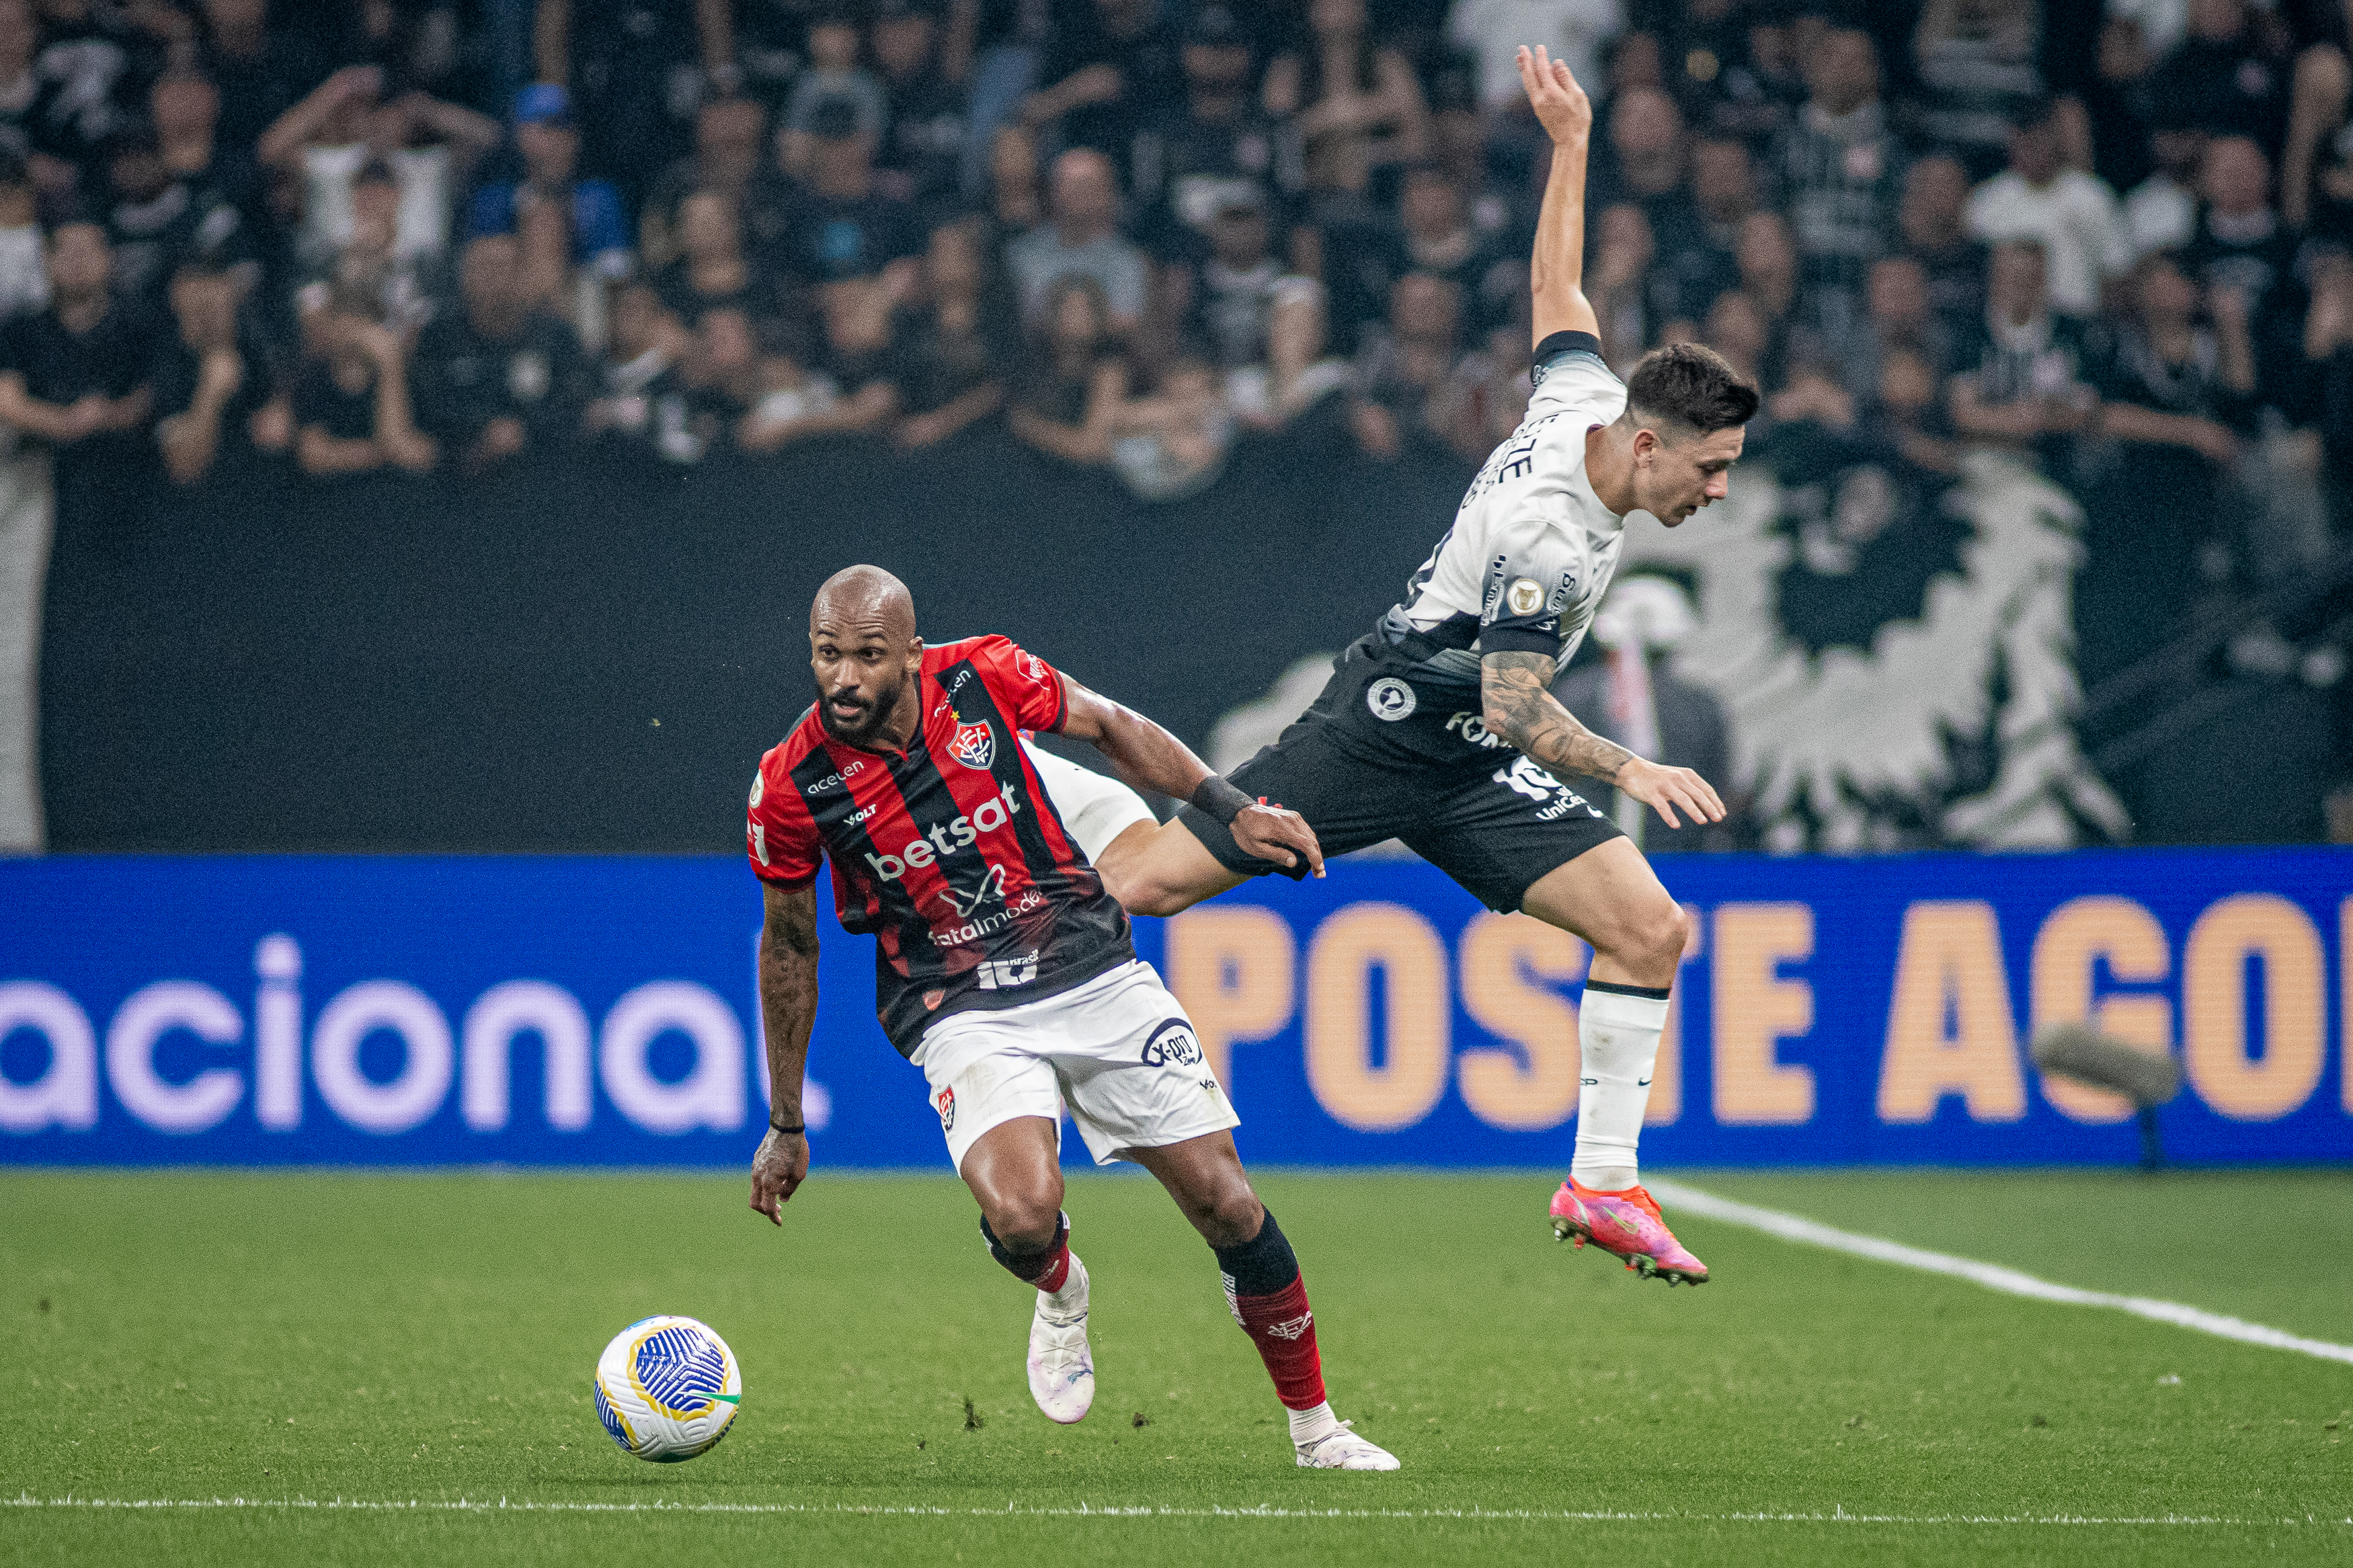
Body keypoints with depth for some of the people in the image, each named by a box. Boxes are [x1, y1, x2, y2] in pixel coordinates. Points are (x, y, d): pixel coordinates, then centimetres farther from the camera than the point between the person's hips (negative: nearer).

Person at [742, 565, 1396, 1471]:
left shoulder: (983, 677, -10)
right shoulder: (791, 786, -11)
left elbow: (1111, 729, 10)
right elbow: (789, 946, 4)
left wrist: (1230, 808, 3)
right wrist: (786, 1126, 9)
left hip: (1098, 978, 2)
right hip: (964, 1016, -2)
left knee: (1227, 1204, -2)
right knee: (1020, 1215, -29)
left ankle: (1315, 1429, 18)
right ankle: (1059, 1294, 10)